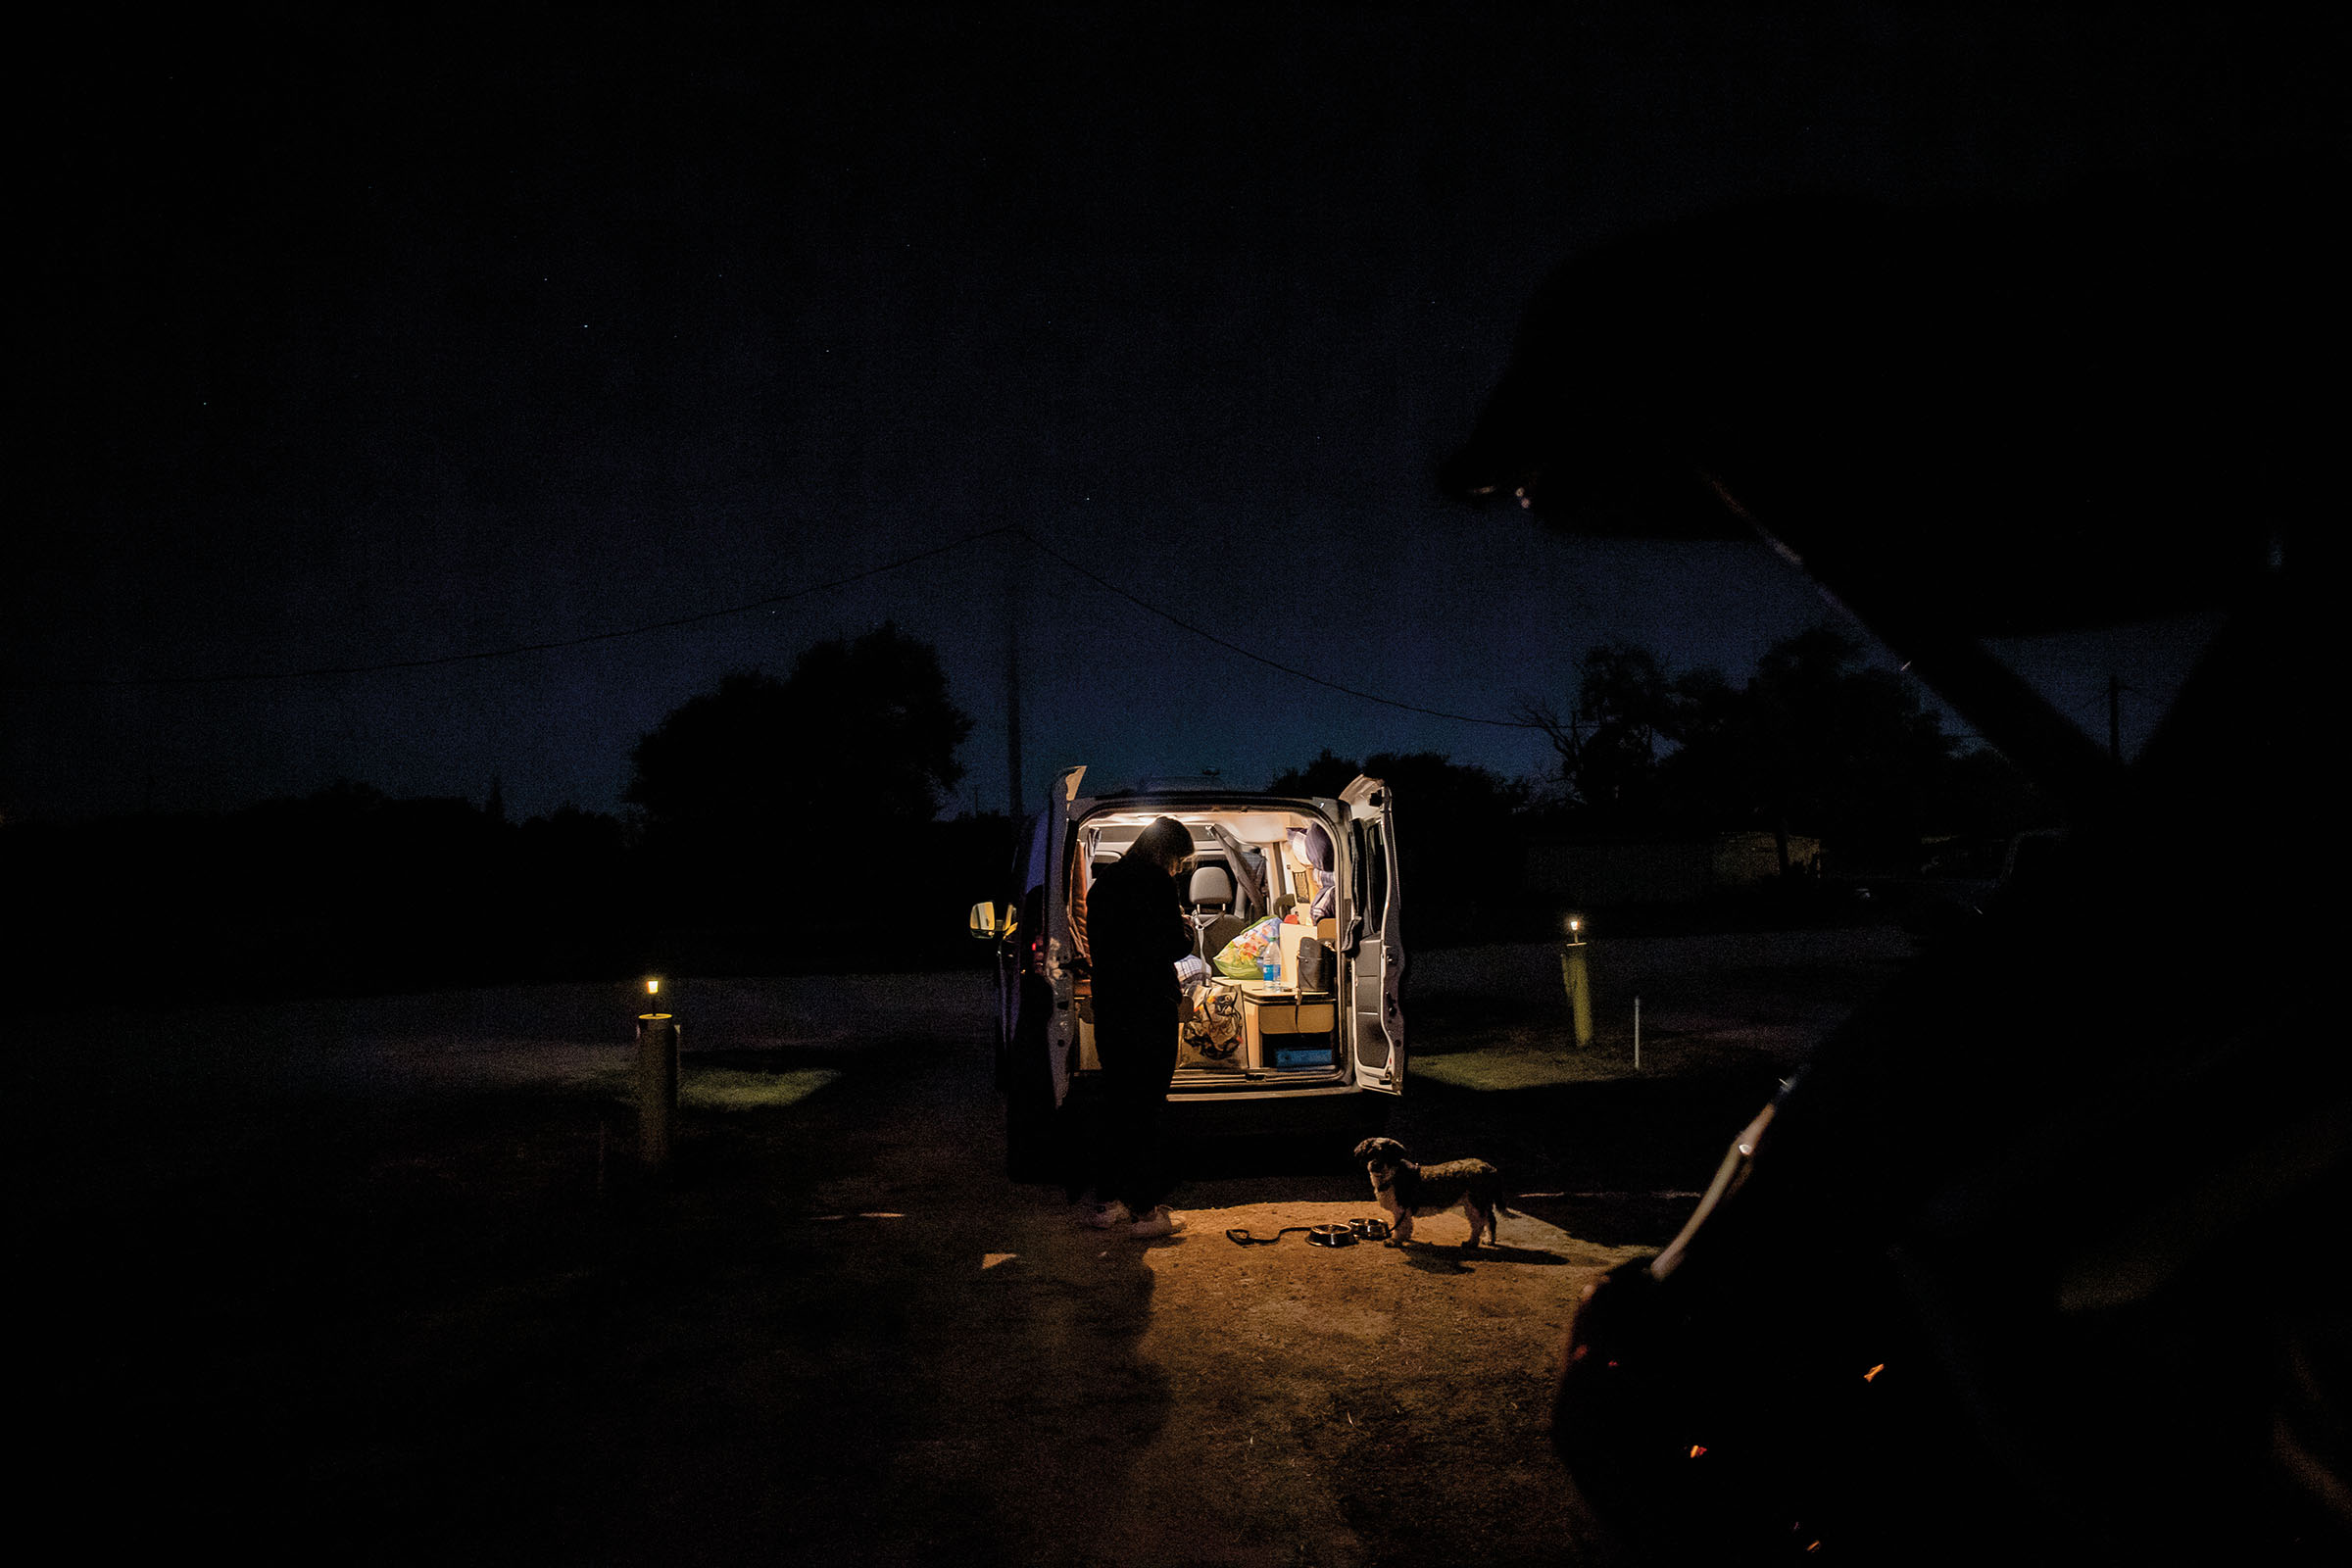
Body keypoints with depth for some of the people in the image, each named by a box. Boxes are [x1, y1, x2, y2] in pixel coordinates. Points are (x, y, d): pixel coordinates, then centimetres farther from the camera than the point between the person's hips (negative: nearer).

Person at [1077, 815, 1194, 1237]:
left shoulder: (1104, 883, 14)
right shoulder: (1155, 882, -12)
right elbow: (1174, 946, -15)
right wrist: (1185, 927, 7)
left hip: (1110, 1010, 8)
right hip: (1149, 1012, -8)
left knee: (1115, 1105, 14)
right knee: (1145, 1108, -3)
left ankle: (1111, 1201, 19)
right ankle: (1147, 1210, 2)